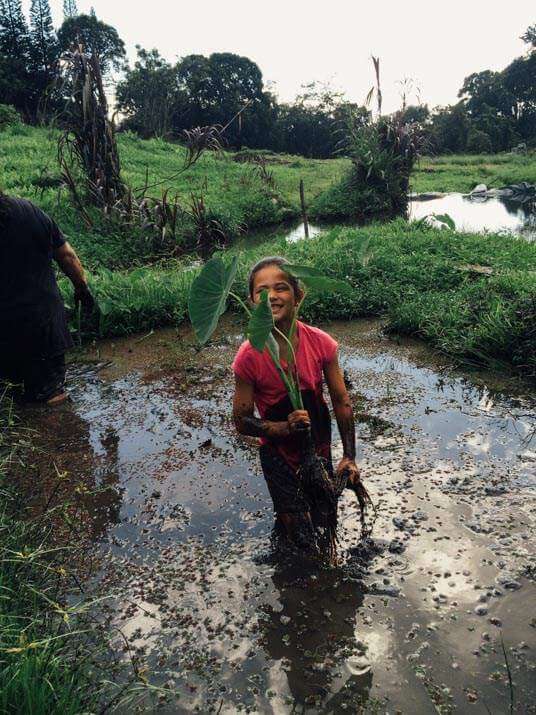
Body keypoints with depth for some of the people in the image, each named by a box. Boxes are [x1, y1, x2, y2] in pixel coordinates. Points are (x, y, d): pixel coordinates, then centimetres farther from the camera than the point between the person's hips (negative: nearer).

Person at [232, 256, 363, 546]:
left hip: (320, 448, 3)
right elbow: (242, 421, -14)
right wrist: (285, 428, -30)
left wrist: (349, 457, -6)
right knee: (301, 531, 9)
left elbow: (341, 401, -7)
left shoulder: (321, 342, -16)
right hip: (279, 455, -3)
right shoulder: (249, 356, -23)